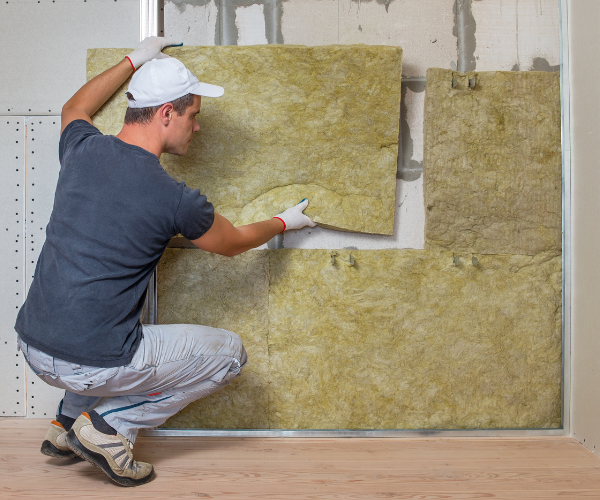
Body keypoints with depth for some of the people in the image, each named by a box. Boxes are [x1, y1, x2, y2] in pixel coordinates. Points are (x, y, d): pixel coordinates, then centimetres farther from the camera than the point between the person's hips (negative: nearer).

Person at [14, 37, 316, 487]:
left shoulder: (82, 148, 1)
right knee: (229, 352, 8)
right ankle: (110, 425, 4)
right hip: (91, 363, -7)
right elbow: (233, 243, 7)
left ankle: (69, 423, 28)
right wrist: (283, 223, 26)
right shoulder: (175, 199, -15)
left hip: (33, 347, 7)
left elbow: (75, 108, 28)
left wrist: (134, 62, 34)